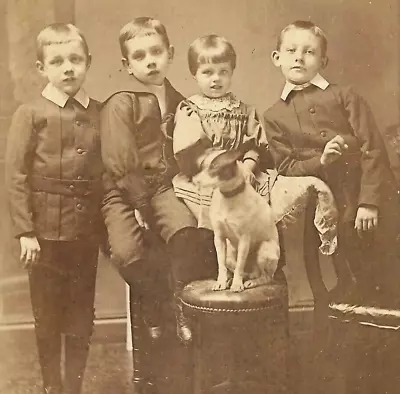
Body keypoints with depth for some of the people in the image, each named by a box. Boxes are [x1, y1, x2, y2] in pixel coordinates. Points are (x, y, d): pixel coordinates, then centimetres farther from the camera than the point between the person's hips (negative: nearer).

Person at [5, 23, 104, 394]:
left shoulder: (99, 114, 4)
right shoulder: (31, 114, -4)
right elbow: (15, 176, -6)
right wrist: (25, 231, -11)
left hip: (86, 233, 3)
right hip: (45, 233, -2)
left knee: (81, 316, 11)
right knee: (48, 316, 10)